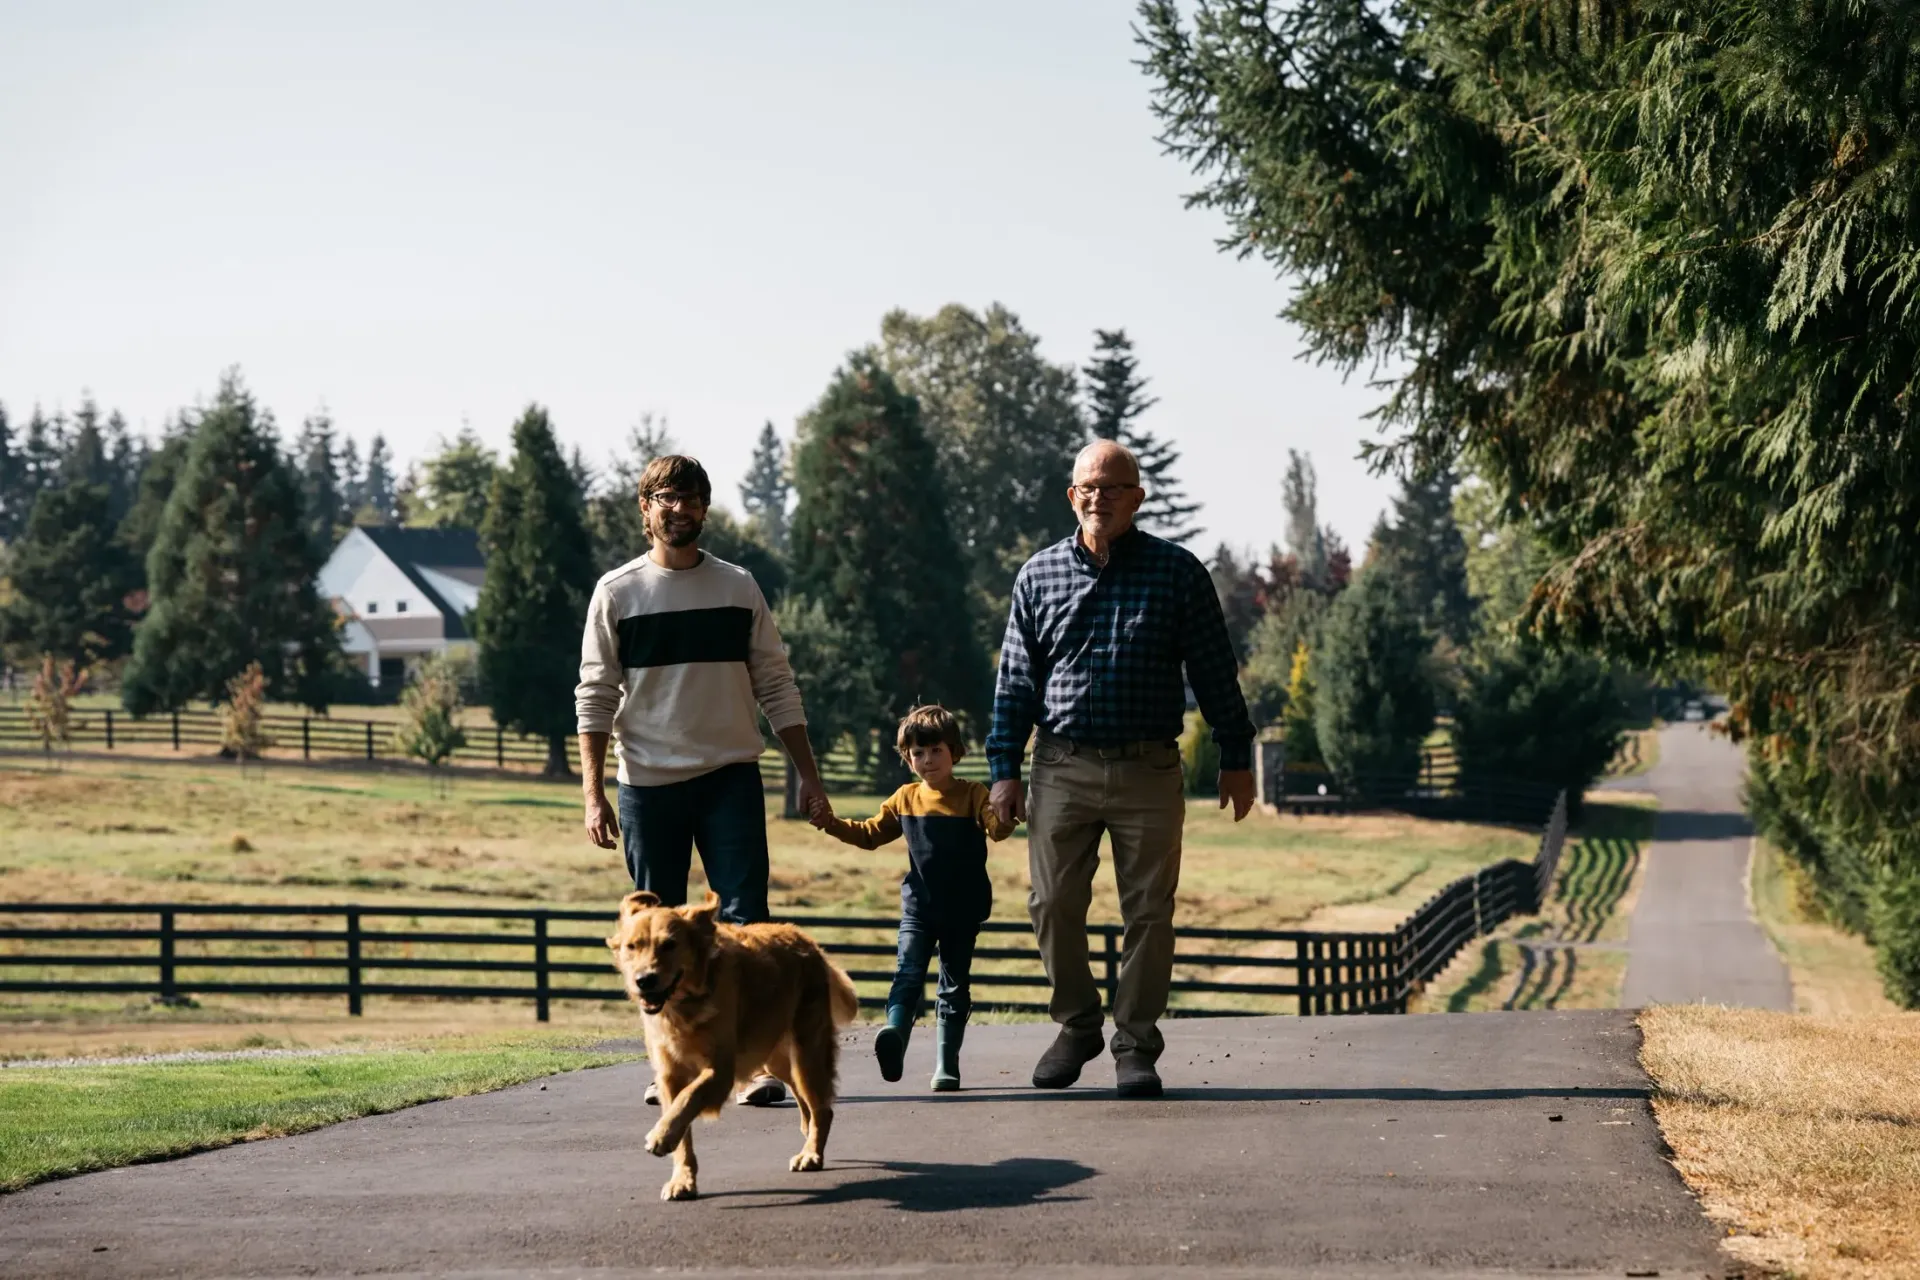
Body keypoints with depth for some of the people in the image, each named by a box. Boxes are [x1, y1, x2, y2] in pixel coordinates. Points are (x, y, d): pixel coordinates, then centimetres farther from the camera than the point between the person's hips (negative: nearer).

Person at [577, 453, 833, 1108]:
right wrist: (593, 794, -6)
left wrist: (808, 775, 4)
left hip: (731, 777, 0)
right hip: (649, 784, 0)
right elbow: (595, 700, 2)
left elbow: (776, 687, 9)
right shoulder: (617, 593, 3)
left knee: (744, 918, -8)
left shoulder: (738, 587, 7)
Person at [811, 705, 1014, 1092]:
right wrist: (832, 824, 5)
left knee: (954, 986, 6)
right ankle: (894, 1034, -40)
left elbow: (998, 829, -18)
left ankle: (946, 1066, 10)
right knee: (909, 970, -19)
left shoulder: (972, 796, -3)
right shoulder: (906, 799, 9)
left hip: (962, 910, -2)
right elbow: (870, 834, 18)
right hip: (918, 907, 2)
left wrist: (1004, 814, -40)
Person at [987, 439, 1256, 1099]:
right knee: (1053, 905, 1)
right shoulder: (1040, 574, 8)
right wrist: (1005, 768, 5)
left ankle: (1136, 1045, 12)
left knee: (1149, 913, 1)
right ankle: (1076, 1026, 21)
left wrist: (1236, 758, 6)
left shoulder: (1177, 571, 3)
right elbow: (1016, 680, 11)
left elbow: (1215, 672, 7)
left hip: (1149, 773, -1)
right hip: (1062, 769, 1)